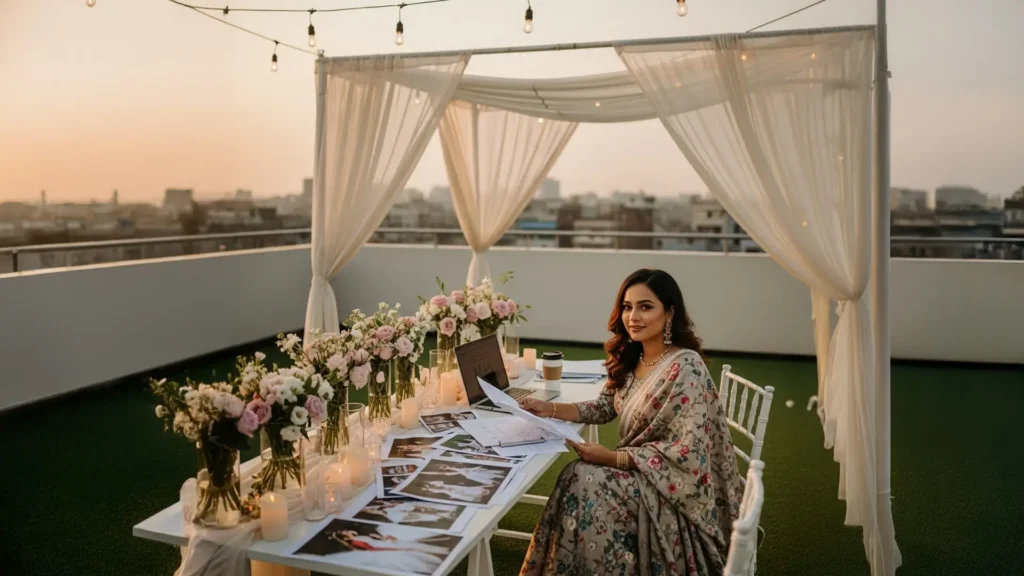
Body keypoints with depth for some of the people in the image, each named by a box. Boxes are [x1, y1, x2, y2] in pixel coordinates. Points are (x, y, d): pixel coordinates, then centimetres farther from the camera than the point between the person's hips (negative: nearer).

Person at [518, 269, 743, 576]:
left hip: (677, 489, -7)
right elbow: (605, 407, 11)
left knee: (584, 482, -21)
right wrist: (550, 409, -4)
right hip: (643, 472, 7)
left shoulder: (686, 367, -22)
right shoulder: (631, 358, 3)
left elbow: (686, 452, -24)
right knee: (579, 477, -16)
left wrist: (612, 458, -22)